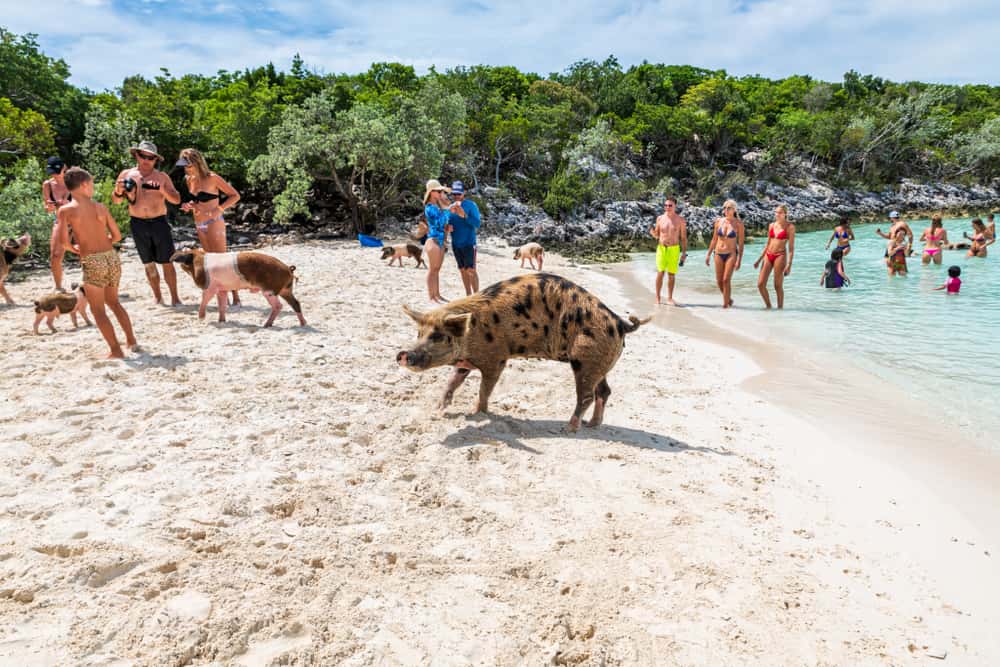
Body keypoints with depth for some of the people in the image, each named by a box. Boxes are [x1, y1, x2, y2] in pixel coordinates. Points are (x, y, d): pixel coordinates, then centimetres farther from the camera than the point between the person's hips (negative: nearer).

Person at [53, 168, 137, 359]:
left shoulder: (66, 210, -3)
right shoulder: (100, 207, 6)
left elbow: (62, 241, -10)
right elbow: (117, 236, 9)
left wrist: (73, 248, 11)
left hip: (92, 262, -4)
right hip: (112, 257, 4)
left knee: (98, 309, 7)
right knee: (113, 301, 25)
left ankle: (116, 351, 5)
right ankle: (131, 340, 27)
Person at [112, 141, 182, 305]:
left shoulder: (162, 177, 4)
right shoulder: (126, 175, 7)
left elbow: (177, 200, -1)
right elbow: (116, 200, 10)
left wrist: (162, 190, -17)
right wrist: (119, 191, -12)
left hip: (159, 222, -2)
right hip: (138, 224, 2)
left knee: (167, 262, -3)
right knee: (148, 264, 9)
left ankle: (175, 297, 2)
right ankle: (157, 296, 19)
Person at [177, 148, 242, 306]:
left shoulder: (212, 178, -11)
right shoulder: (189, 180, 9)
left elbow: (235, 195, -7)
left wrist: (220, 209, -18)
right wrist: (188, 206, 0)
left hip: (214, 223, -7)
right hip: (199, 226, 7)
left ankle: (235, 296, 0)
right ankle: (223, 296, 17)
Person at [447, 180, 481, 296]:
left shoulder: (471, 205, -5)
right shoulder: (451, 207, 10)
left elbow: (477, 224, -12)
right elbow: (447, 222, 17)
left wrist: (464, 215, -25)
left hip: (468, 243, -5)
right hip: (456, 244, 5)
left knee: (471, 270, -10)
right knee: (462, 270, 8)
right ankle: (468, 295, 15)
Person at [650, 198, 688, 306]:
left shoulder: (680, 220, -1)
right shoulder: (660, 218, 4)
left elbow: (684, 238, 2)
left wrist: (684, 252, -2)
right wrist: (653, 232, -11)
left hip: (674, 249, -1)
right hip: (661, 248, 1)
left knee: (671, 275, 5)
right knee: (660, 273, -3)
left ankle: (669, 298, 16)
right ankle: (657, 298, 5)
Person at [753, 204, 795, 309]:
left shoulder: (790, 227, -4)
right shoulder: (771, 225, 12)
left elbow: (791, 247, -6)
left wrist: (789, 264, -14)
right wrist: (759, 259, 17)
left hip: (780, 256, -5)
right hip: (768, 255, 5)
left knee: (778, 286, -2)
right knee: (760, 284, -1)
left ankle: (780, 308, 10)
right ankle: (768, 306, 16)